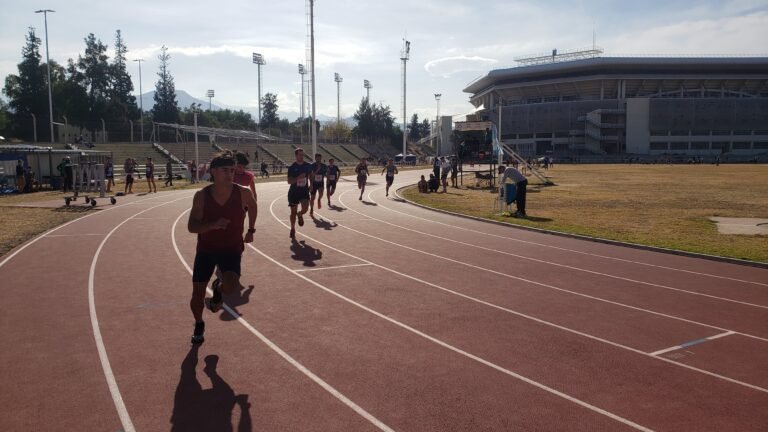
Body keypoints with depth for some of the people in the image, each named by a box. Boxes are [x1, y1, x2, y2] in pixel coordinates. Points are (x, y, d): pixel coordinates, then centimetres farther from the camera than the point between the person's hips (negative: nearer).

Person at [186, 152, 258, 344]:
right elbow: (191, 226, -17)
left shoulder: (243, 193, -15)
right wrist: (213, 224, -34)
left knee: (231, 284, -28)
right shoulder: (202, 195, -16)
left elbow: (252, 206, 9)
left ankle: (218, 292, 11)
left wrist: (250, 230, 15)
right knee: (197, 294, 3)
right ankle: (199, 325, 35)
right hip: (206, 249, 1)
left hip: (232, 249, -1)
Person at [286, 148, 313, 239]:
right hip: (294, 191, -2)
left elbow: (310, 176, 19)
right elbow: (289, 181, -15)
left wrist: (311, 185, 11)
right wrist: (298, 178, -28)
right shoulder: (292, 167, -10)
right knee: (293, 212, 6)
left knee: (305, 208, -18)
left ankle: (299, 215, 20)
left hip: (304, 191, 2)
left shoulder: (308, 166, -1)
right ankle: (293, 229, 24)